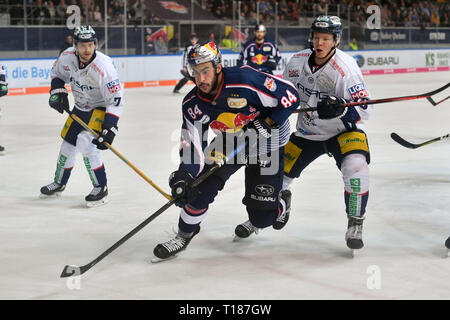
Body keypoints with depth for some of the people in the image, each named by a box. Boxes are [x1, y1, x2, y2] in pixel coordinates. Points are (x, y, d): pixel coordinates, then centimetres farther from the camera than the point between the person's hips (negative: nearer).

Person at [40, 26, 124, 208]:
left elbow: (115, 99, -29)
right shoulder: (68, 56, -15)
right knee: (68, 144, 14)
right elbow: (57, 73, 9)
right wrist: (57, 92, -7)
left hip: (101, 109, -6)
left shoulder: (103, 66, -32)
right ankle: (59, 183, 37)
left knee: (86, 144, -21)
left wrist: (109, 128, -34)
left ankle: (100, 188, -5)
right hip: (80, 107, 7)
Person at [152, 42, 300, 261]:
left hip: (268, 143, -4)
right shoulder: (193, 105, -16)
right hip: (228, 142, 4)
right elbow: (193, 148, -15)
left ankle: (281, 205, 35)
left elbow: (290, 96, -25)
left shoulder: (246, 80, -33)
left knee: (262, 214, -2)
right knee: (201, 186, -14)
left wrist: (266, 124, -28)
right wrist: (183, 175, -32)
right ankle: (184, 235, 9)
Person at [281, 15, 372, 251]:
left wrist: (341, 109, -41)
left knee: (355, 166, -32)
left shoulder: (345, 68, -24)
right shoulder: (297, 61, -9)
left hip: (342, 131, -4)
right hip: (306, 132, 5)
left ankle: (355, 224, -13)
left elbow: (364, 110, -24)